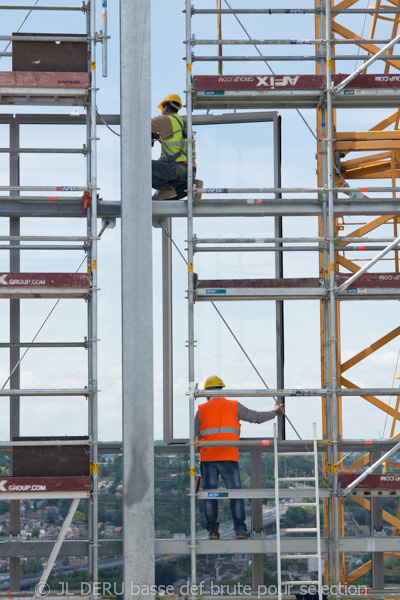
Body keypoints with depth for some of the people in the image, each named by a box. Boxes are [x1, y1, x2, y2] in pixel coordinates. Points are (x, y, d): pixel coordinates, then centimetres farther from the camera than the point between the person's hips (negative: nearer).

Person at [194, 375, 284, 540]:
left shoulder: (202, 410, 8)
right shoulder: (234, 407, 7)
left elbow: (195, 436, 9)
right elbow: (256, 417, 14)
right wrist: (274, 412, 30)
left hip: (207, 458, 1)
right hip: (228, 457, -1)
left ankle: (212, 529, 0)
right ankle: (240, 529, -4)